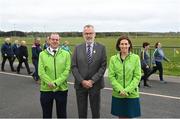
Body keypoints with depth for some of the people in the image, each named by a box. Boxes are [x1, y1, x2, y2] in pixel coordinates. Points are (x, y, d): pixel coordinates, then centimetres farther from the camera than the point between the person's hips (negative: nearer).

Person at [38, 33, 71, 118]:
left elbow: (67, 70, -7)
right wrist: (50, 83, -16)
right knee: (46, 114, 14)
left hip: (61, 89, 0)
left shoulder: (66, 54, 1)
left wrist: (56, 82, -16)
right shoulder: (42, 54, 2)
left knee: (62, 114, 13)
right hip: (46, 89, 0)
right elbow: (41, 72, -4)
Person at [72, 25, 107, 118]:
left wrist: (92, 81, -12)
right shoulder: (78, 48, 4)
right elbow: (74, 67, 1)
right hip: (80, 85, 1)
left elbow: (103, 66, -5)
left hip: (95, 85, -1)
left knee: (95, 112, 10)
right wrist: (82, 81, -10)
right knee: (81, 112, 10)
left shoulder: (101, 48, 0)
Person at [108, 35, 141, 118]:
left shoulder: (135, 58, -5)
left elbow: (137, 77, -6)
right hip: (117, 94, 1)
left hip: (131, 94, -1)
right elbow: (111, 76, -3)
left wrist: (127, 90, -14)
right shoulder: (113, 59, -1)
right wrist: (120, 89, -13)